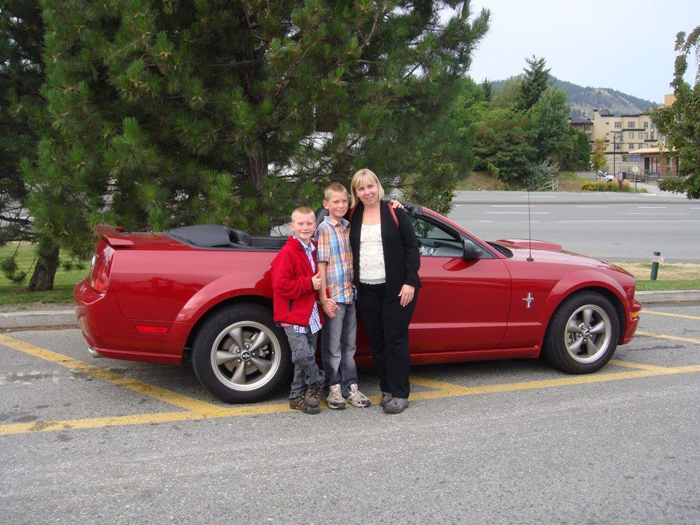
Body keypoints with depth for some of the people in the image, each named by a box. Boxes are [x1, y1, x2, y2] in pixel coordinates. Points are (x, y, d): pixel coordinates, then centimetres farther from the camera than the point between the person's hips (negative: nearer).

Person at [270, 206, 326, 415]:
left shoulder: (312, 251, 13)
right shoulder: (287, 253, -13)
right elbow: (281, 285, -19)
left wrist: (318, 283, 7)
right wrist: (309, 283, -18)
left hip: (310, 314, 8)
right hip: (292, 314, -8)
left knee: (307, 357, 10)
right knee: (303, 355, -16)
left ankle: (297, 396, 21)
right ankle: (317, 382, 11)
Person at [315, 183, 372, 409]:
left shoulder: (349, 227, 10)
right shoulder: (324, 229, -6)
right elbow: (321, 265, -10)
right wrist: (324, 298, -15)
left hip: (351, 294, 6)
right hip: (333, 296, -6)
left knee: (349, 344, 12)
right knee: (333, 345, 4)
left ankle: (350, 387, 21)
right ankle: (334, 389, 13)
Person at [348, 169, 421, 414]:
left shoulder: (395, 213, -3)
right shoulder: (354, 217, 8)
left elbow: (412, 247, -5)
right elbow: (354, 251, 16)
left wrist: (410, 282, -12)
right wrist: (354, 284, 6)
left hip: (396, 288, -4)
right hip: (366, 290, 4)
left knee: (395, 339, -4)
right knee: (376, 341, 7)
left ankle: (400, 394, 3)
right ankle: (387, 390, 17)